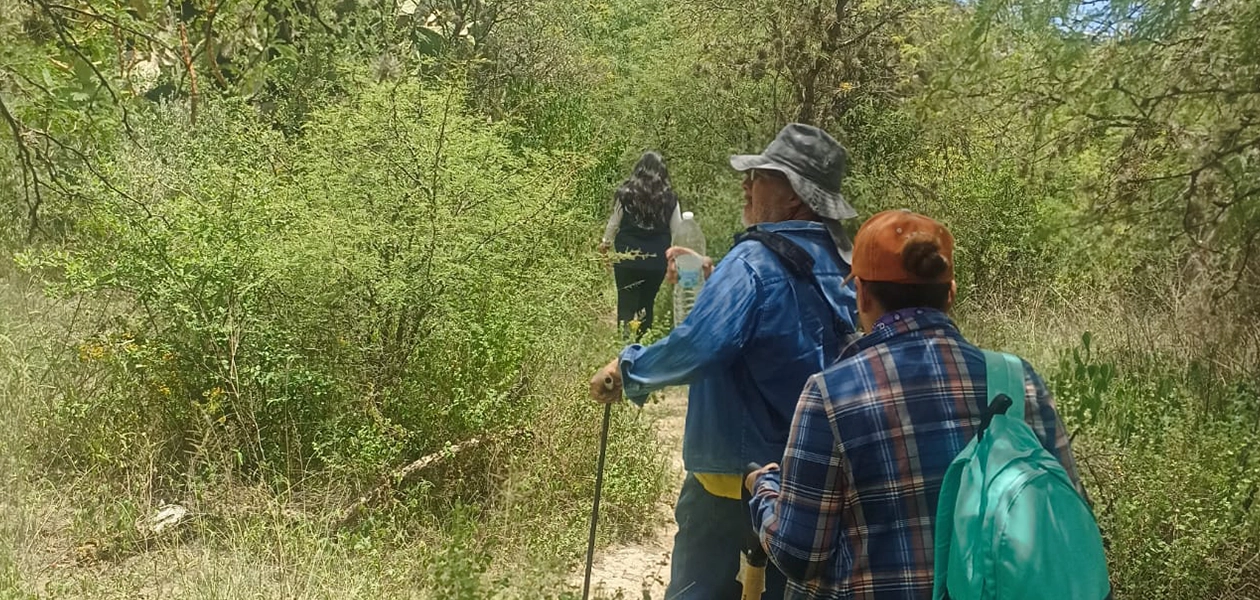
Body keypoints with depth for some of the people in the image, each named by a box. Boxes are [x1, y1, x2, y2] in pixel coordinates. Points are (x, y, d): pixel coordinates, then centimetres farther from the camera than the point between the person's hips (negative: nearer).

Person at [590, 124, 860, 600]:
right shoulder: (836, 263, 5)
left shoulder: (755, 261, -21)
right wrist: (714, 284, 14)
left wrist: (629, 368, -16)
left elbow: (697, 348, -32)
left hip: (737, 482, -8)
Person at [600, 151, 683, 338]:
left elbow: (614, 223, 5)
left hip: (628, 257, -1)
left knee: (627, 304, 7)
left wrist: (605, 243, 23)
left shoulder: (626, 193, -4)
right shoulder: (669, 197, -2)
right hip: (657, 260, 1)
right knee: (647, 305, 14)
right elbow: (677, 231, 3)